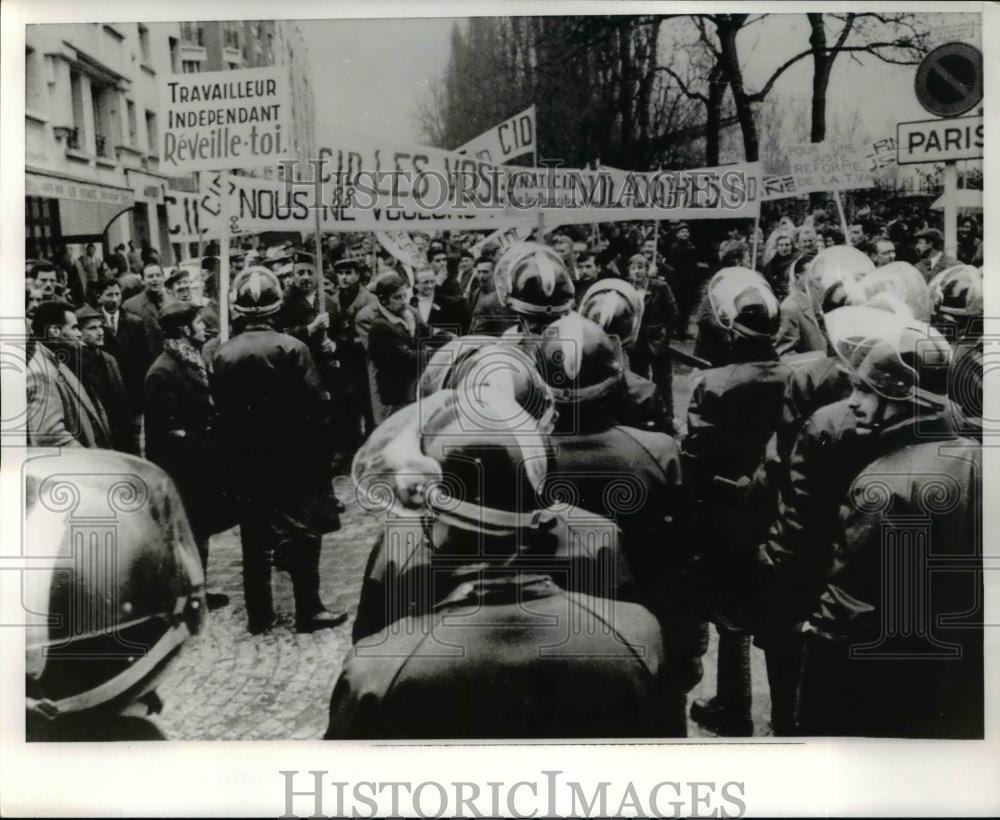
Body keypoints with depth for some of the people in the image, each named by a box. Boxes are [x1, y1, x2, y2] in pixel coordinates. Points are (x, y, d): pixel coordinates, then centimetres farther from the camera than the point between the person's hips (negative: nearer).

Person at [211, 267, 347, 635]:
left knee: (254, 538, 12)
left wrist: (232, 451, 11)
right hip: (292, 457, -3)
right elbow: (316, 404, -16)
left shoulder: (222, 355, -5)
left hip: (244, 460, 3)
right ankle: (308, 610, 12)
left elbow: (219, 412, -1)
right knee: (302, 534, 8)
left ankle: (259, 615, 19)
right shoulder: (291, 348, -15)